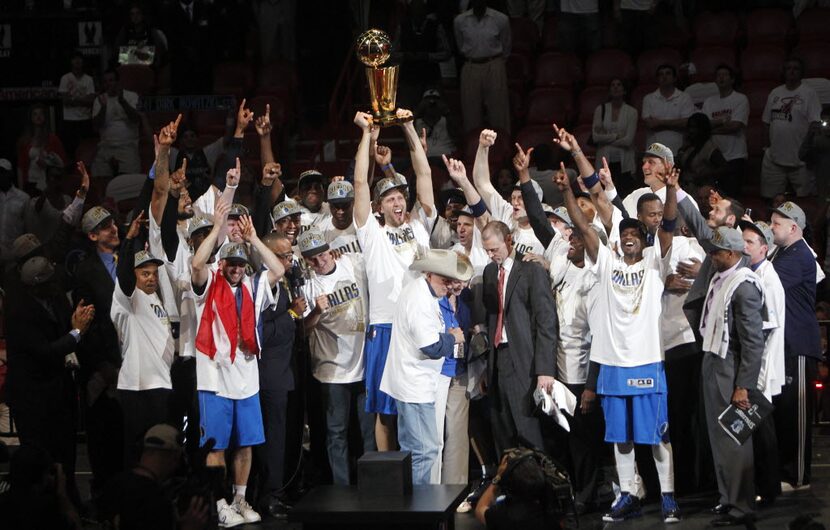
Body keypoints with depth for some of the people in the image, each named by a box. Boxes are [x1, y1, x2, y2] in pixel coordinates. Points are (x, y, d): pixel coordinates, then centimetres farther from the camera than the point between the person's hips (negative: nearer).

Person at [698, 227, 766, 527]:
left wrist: (743, 387, -19)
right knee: (719, 437, 17)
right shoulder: (720, 279, 8)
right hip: (713, 365, 9)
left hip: (731, 370, -9)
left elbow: (753, 342, -19)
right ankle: (728, 499, 29)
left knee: (733, 440, -4)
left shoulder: (744, 286, -18)